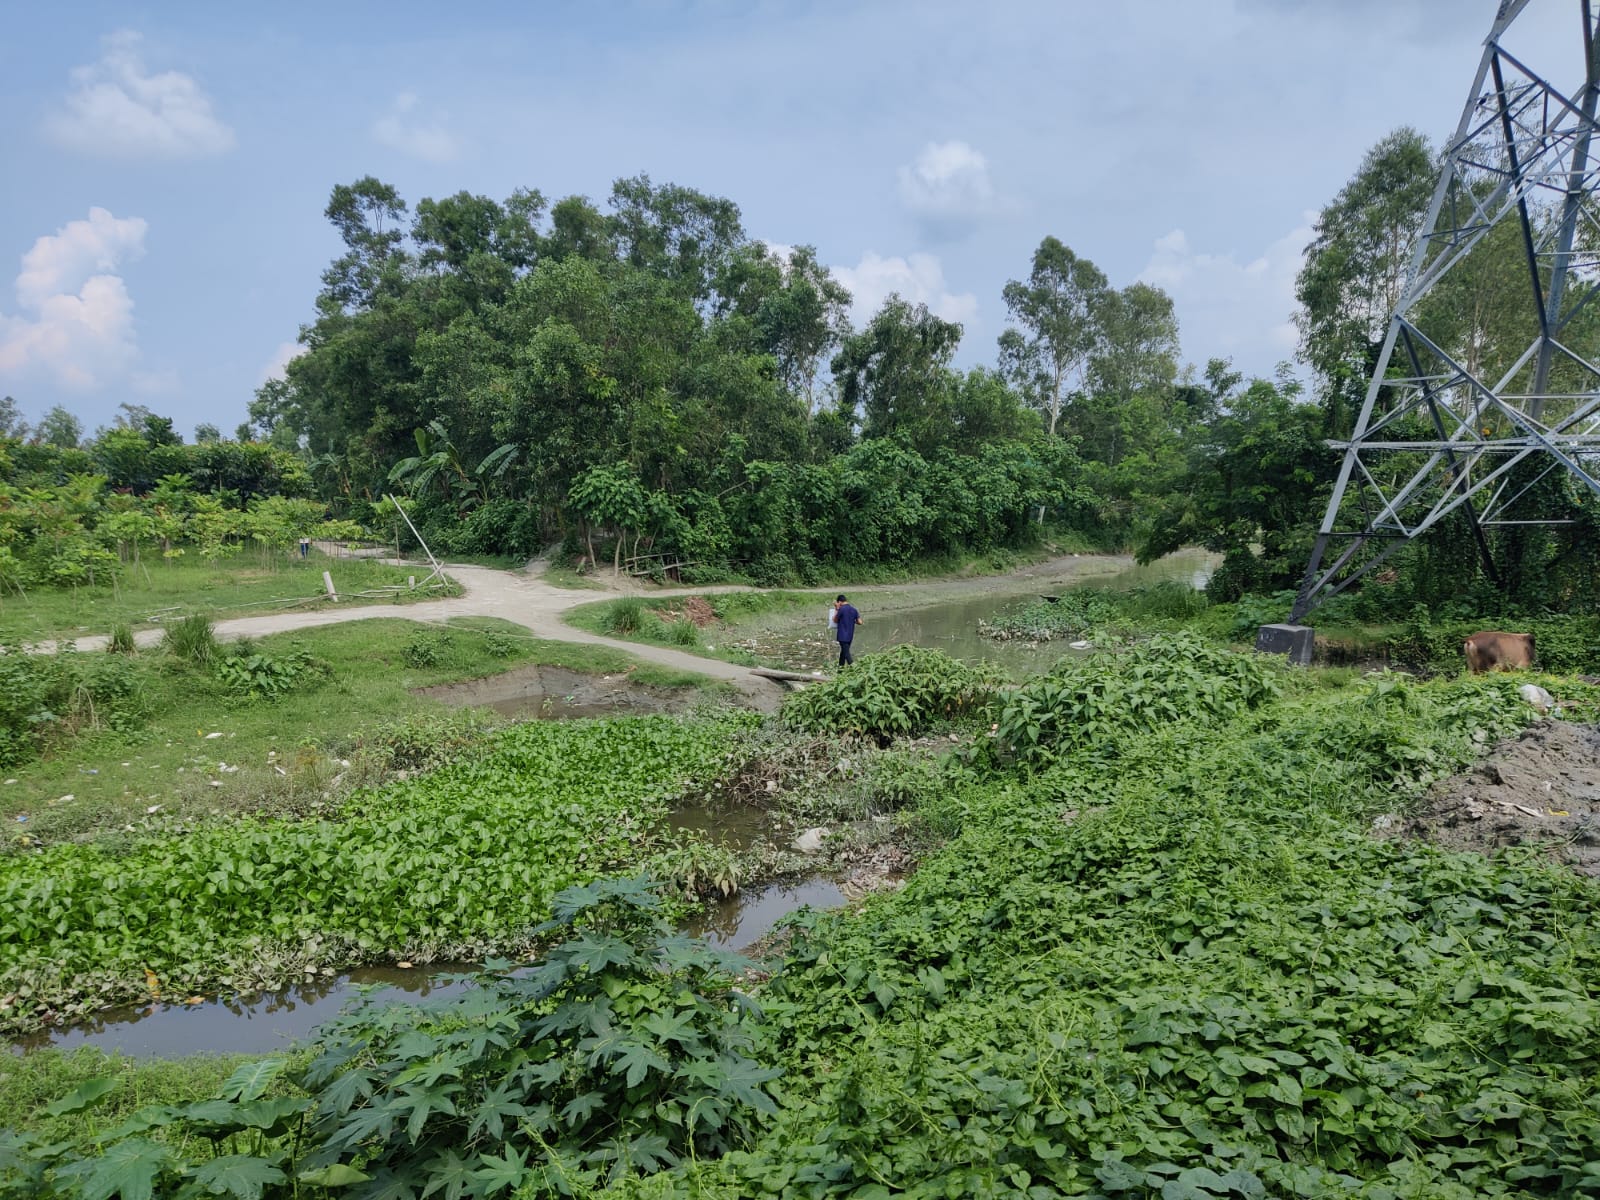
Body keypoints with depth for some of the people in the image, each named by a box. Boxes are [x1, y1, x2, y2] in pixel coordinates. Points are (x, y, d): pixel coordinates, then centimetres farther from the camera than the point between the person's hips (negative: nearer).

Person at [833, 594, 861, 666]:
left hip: (842, 636, -7)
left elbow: (835, 620, 0)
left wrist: (836, 610, 6)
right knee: (843, 652, 20)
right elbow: (860, 622, 4)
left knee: (846, 653, -8)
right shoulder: (854, 610, 5)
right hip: (850, 635, 7)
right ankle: (840, 666, 28)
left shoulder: (841, 609, -13)